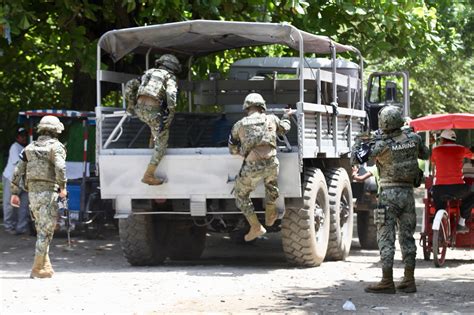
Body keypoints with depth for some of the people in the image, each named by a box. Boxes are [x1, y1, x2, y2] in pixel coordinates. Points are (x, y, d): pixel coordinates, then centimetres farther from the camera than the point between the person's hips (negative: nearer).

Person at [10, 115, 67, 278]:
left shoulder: (30, 147, 15)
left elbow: (18, 171, 12)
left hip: (33, 192, 6)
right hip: (48, 191, -6)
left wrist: (15, 193, 14)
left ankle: (46, 265, 19)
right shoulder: (55, 146, -4)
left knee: (42, 230, 17)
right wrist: (62, 187, -13)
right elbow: (60, 167, -21)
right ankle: (38, 268, -7)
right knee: (46, 230, -4)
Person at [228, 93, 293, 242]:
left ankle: (256, 227, 18)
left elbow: (232, 149, 21)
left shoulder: (239, 125, 11)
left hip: (252, 166, -2)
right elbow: (284, 128, 35)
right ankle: (270, 216, 47)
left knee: (241, 194, 20)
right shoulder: (271, 119, 13)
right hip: (271, 162, 2)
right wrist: (286, 116, 55)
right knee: (271, 185, 35)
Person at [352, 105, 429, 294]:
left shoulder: (382, 144, -13)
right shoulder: (413, 138, 0)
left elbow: (358, 159, -4)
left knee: (385, 237, -2)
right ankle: (409, 280, 14)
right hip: (408, 192, 5)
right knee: (407, 237, 11)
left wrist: (357, 145, 13)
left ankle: (387, 282, -5)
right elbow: (425, 154, 19)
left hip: (389, 193, -5)